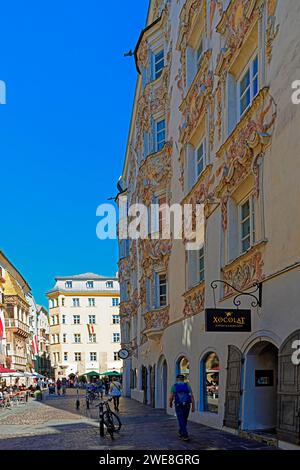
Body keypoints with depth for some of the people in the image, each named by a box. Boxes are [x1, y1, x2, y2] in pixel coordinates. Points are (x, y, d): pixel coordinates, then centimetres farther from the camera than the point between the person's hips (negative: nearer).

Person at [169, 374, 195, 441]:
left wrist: (170, 403, 14)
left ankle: (185, 436, -12)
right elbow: (192, 397, -4)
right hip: (186, 406, 3)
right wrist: (193, 407, -4)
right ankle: (181, 433, 36)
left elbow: (171, 397, -6)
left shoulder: (174, 386, -1)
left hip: (178, 406, -2)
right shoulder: (187, 386, 4)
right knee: (184, 420, 21)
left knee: (182, 421, -1)